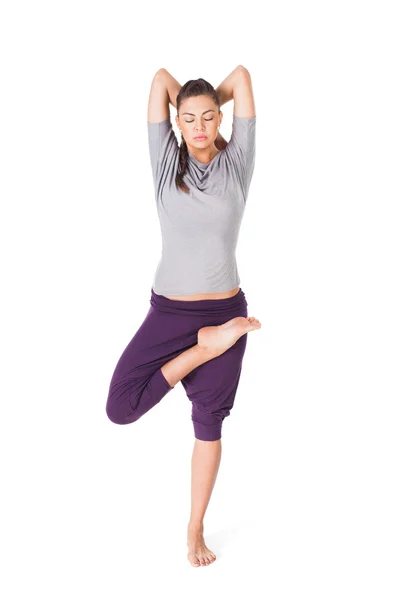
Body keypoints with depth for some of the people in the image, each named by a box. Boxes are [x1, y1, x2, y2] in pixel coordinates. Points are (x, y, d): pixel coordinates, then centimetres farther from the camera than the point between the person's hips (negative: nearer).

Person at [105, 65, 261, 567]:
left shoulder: (237, 163, 3)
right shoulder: (166, 163, 2)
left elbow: (241, 75, 1)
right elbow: (161, 77, 2)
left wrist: (215, 99, 17)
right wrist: (177, 93, 19)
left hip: (225, 309, 0)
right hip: (168, 310, 1)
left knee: (208, 424, 9)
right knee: (120, 409, -11)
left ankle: (196, 530, 27)